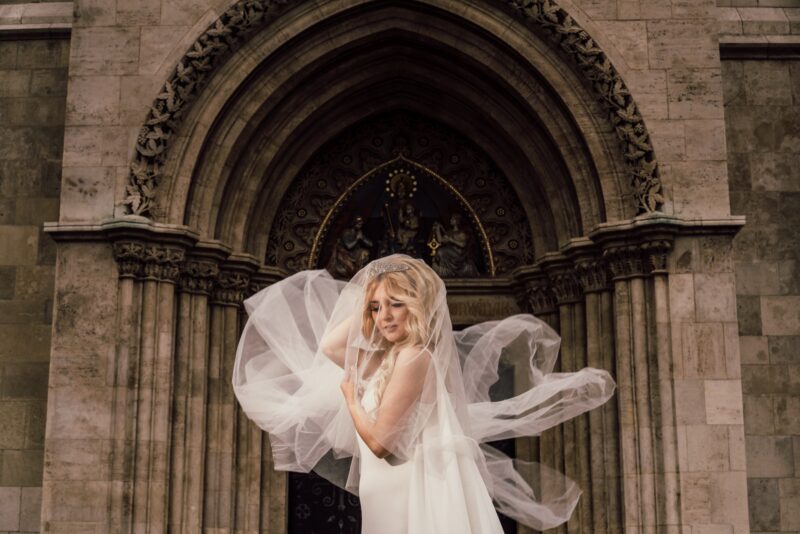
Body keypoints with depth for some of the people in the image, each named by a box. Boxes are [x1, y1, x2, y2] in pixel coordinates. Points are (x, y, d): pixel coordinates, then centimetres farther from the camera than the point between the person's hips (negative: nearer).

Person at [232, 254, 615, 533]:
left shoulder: (412, 357, -17)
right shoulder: (389, 356, 10)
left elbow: (379, 442, -16)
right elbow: (328, 347, 16)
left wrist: (349, 394, 1)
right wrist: (366, 302, 10)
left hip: (421, 489, -9)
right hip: (402, 492, 9)